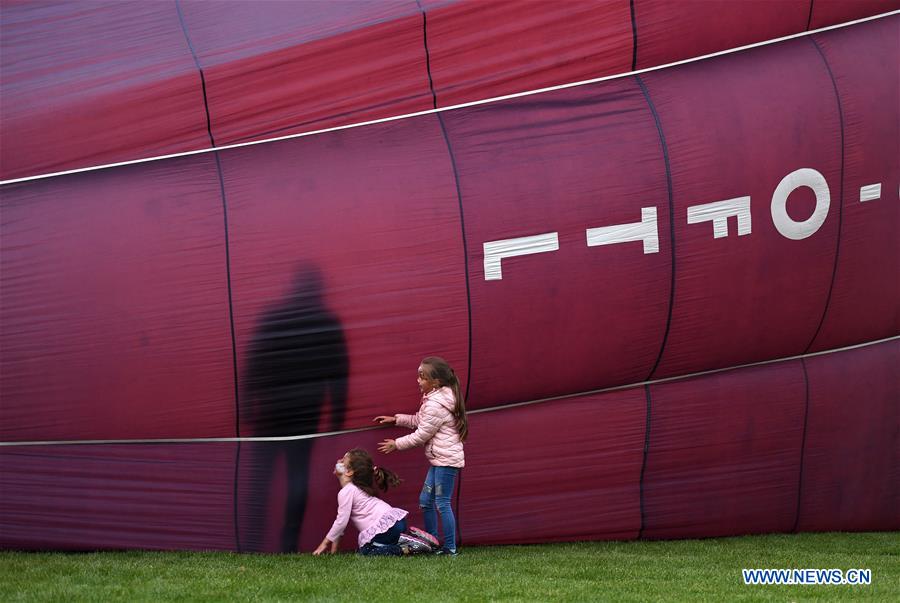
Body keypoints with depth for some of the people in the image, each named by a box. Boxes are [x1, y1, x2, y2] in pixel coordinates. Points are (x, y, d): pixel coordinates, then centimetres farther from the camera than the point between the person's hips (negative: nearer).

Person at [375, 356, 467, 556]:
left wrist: (396, 444, -3)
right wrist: (395, 419, 20)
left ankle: (450, 548, -4)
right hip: (439, 459, 11)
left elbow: (422, 435, -14)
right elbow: (419, 421, 24)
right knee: (426, 501, 13)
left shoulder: (435, 405, -20)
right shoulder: (436, 398, 12)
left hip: (446, 459, -11)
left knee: (442, 503, -8)